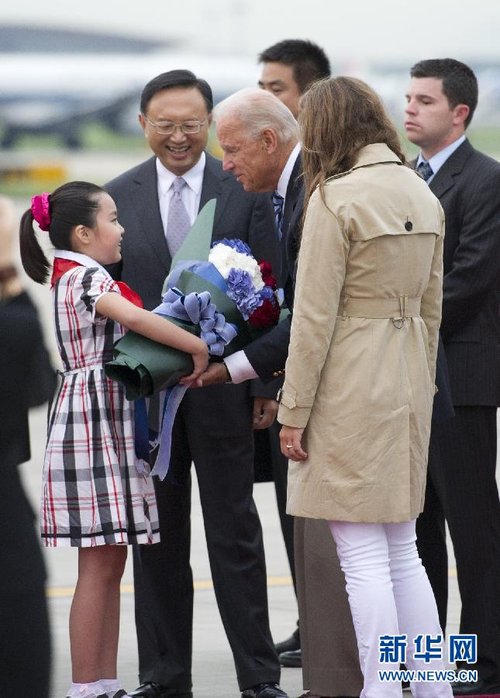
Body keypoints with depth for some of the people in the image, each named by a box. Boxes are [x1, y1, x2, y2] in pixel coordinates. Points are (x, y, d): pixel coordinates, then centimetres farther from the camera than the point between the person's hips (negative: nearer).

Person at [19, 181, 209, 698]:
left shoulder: (76, 277, 18)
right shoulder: (86, 277, -13)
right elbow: (136, 318, -30)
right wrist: (198, 348, -24)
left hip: (108, 425, 10)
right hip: (93, 423, -10)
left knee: (110, 564, 10)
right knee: (98, 567, -7)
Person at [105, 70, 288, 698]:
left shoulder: (247, 191, -1)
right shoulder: (117, 197, 4)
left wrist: (267, 385, -5)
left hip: (223, 385, -2)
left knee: (236, 535, 2)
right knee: (157, 540, 8)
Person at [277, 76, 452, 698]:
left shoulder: (337, 198, -13)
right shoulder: (424, 196, 10)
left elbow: (314, 318, -14)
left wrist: (293, 411, -9)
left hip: (350, 389, -8)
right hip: (407, 383, 8)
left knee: (364, 558, -6)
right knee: (401, 552, 13)